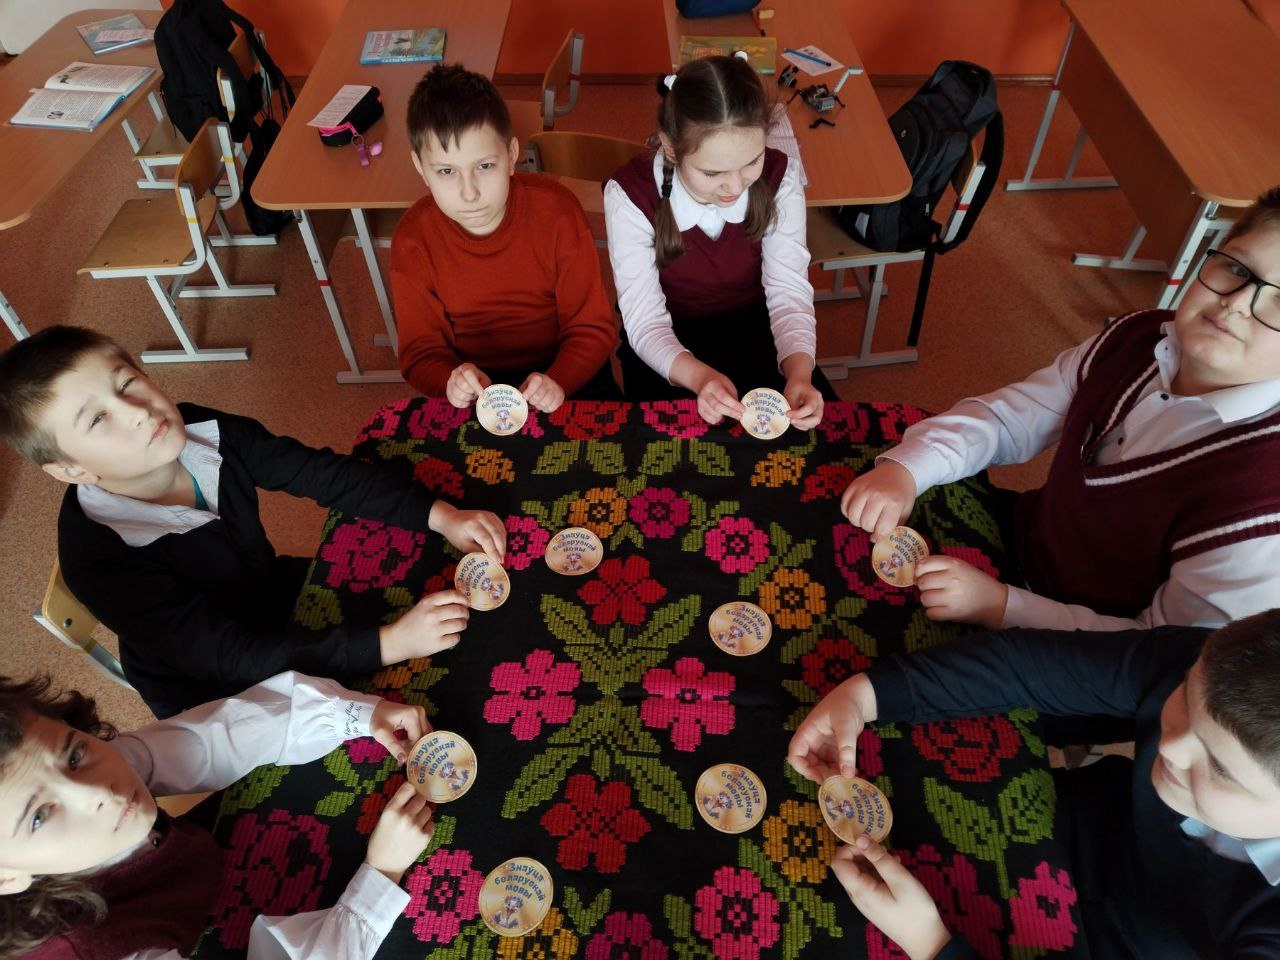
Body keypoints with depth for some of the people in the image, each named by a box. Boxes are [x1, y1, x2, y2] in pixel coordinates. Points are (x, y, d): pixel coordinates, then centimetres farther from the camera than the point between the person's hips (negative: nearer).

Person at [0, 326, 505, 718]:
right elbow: (231, 658, -36)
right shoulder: (97, 558, -33)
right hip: (216, 696, -5)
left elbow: (323, 472, -17)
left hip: (274, 593, 6)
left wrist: (439, 515, -31)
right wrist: (390, 642, -45)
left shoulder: (203, 432, -19)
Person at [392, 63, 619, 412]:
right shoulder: (413, 240, -15)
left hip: (562, 368, -1)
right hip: (474, 381, 2)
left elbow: (592, 328, -13)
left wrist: (558, 381, -33)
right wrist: (451, 381, -31)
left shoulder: (556, 211, -17)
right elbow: (421, 352, -7)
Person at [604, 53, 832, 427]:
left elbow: (789, 291, -17)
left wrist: (799, 372, -38)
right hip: (666, 337, -2)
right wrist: (698, 375, -46)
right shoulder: (630, 195, -23)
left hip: (753, 323, 3)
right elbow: (645, 320, -25)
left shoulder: (779, 177, -16)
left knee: (821, 422, -8)